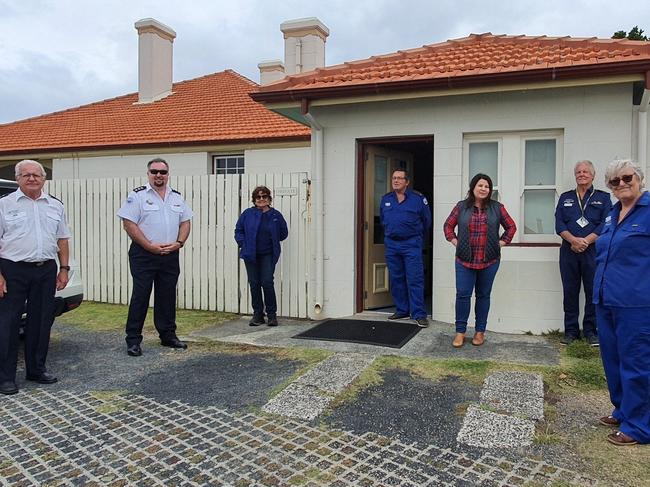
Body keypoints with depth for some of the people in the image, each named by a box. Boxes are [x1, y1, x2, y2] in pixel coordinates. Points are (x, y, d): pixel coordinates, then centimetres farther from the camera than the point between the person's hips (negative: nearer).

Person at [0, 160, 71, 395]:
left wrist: (64, 268, 8)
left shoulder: (55, 206, 12)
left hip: (46, 270, 4)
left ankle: (36, 369, 22)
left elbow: (62, 240, 15)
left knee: (41, 322, 9)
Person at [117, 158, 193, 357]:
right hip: (143, 254, -4)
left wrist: (179, 243, -4)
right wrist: (150, 246, -15)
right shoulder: (137, 195, -3)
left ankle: (168, 335, 22)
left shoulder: (177, 197, 12)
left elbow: (185, 222, 14)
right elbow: (129, 224, -10)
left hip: (170, 255, 5)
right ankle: (133, 340, 6)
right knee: (140, 296, -3)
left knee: (167, 296, 11)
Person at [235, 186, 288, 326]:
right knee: (254, 284, 5)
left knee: (267, 282, -10)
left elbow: (283, 233, 13)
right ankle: (258, 315, 17)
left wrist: (271, 241, 5)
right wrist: (243, 244, -3)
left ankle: (272, 314, 5)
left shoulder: (276, 215, 2)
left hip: (268, 255, -1)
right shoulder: (247, 214, 3)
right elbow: (238, 231, 10)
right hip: (251, 255, 2)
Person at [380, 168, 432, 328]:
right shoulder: (385, 199, 10)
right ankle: (402, 310, 21)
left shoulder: (418, 198, -3)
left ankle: (419, 314, -3)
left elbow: (426, 221, 7)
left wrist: (419, 240, 12)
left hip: (412, 245, -4)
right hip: (391, 245, 5)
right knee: (396, 279, 9)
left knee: (415, 280, -7)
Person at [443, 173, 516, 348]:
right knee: (462, 294, -4)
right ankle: (460, 331, 8)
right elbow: (448, 225, 13)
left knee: (483, 295, 9)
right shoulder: (461, 206, 3)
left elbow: (511, 226, 12)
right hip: (465, 260, 0)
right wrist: (455, 241, 3)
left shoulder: (497, 207, 3)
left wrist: (502, 242, 4)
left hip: (489, 261, 1)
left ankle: (480, 331, 21)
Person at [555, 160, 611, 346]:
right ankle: (571, 330, 12)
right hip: (569, 251, 2)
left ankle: (591, 331, 11)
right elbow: (559, 224, 4)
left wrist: (585, 241, -14)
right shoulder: (565, 198, 14)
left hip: (593, 251, -2)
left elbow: (606, 225, -3)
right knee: (570, 291, 4)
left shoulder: (603, 198, 8)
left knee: (593, 292, 0)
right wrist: (573, 240, -13)